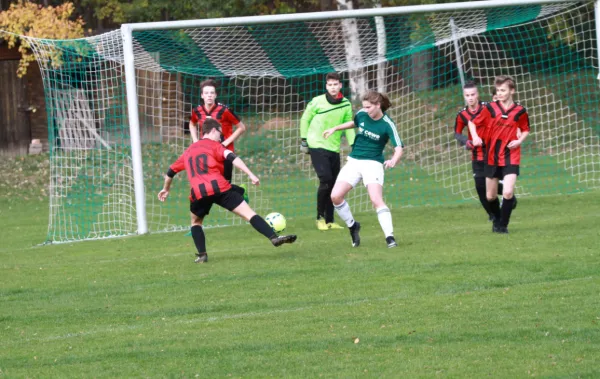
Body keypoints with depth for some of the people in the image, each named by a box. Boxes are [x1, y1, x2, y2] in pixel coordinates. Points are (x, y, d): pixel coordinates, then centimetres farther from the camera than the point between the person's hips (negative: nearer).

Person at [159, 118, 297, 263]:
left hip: (198, 193, 3)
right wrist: (251, 175, -14)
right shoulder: (214, 145, 13)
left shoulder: (188, 151, 28)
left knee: (196, 222, 29)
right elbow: (232, 158, -6)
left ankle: (201, 254, 14)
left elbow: (171, 171, 38)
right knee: (249, 213, -4)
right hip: (220, 188, -3)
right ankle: (274, 237, -18)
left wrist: (166, 189, 55)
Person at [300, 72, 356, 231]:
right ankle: (320, 217, -2)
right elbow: (305, 120, 4)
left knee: (333, 184, 4)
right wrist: (304, 140, 2)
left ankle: (329, 221, 13)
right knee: (326, 180, -16)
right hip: (317, 146, -4)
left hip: (334, 148, 4)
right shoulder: (317, 102, -7)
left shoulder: (346, 105, 3)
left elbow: (348, 127, 11)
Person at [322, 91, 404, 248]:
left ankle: (390, 237, -22)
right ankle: (352, 226, 14)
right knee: (335, 196, -9)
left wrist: (393, 160, -41)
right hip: (354, 162, 5)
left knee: (377, 199, -24)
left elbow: (398, 148, -21)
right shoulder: (362, 114, -1)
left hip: (373, 164, -5)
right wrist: (335, 128, 20)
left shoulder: (387, 125, -15)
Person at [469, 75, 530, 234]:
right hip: (492, 156, 2)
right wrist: (475, 137, -12)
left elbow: (525, 130, 13)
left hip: (511, 156, -2)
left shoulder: (520, 111, -3)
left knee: (508, 192, -18)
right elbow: (472, 122, 6)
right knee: (490, 196, 9)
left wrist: (519, 140, -7)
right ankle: (497, 219, 37)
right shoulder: (491, 108, -3)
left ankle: (503, 225, 0)